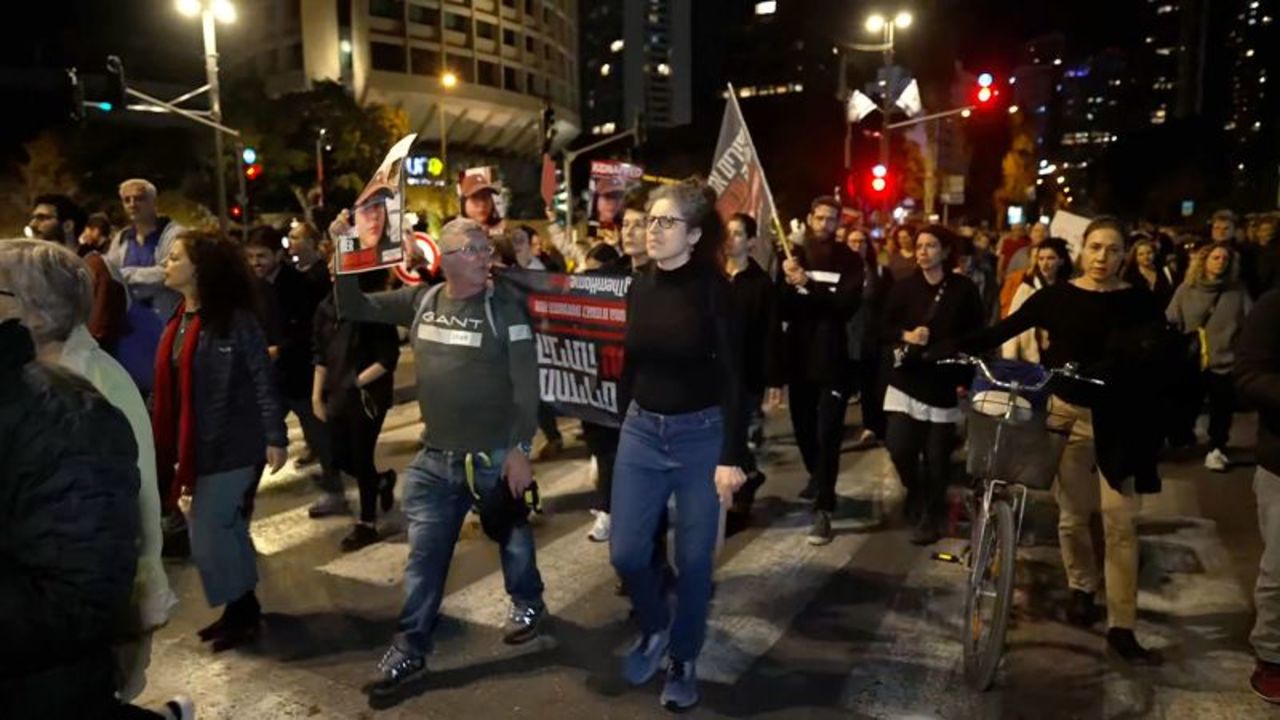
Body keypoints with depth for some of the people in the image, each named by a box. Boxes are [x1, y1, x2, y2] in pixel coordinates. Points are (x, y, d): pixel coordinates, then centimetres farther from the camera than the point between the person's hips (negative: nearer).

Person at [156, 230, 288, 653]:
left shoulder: (235, 320, -15)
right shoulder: (178, 321, 9)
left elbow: (263, 379, -16)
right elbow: (168, 388, 14)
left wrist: (275, 438, -19)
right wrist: (166, 443, 15)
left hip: (234, 444, -8)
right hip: (198, 445, 8)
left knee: (210, 533, -2)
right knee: (223, 530, 16)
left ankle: (242, 613, 16)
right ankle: (240, 609, 31)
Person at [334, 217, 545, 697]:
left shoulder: (503, 311, -10)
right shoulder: (420, 301, 2)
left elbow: (526, 385, -11)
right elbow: (354, 309, 8)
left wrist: (520, 449, -15)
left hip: (494, 456, -3)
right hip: (435, 457, 3)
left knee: (511, 538, 18)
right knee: (424, 554, 9)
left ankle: (528, 603, 44)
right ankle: (410, 650, 21)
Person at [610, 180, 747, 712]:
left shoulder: (713, 288, -12)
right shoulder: (639, 286, 3)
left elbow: (732, 376, -15)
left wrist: (732, 456, -19)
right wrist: (622, 419, 13)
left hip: (701, 434, -4)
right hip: (641, 430, 4)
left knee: (693, 558, 7)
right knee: (625, 551, 4)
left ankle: (684, 661, 29)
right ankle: (654, 627, 34)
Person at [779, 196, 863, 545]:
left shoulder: (850, 261, -3)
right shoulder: (794, 256, 5)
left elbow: (847, 306, -17)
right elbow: (781, 308, -3)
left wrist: (808, 285, -26)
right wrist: (789, 285, -23)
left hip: (833, 358, -4)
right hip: (799, 356, 4)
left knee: (828, 433, -7)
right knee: (803, 427, 17)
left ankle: (823, 509, -4)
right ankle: (817, 479, 43)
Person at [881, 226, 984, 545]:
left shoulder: (964, 289, 0)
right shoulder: (904, 287, 4)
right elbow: (885, 329, 5)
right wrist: (906, 335, -14)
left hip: (944, 383, -1)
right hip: (907, 379, 1)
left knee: (937, 456, 3)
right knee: (899, 447, -10)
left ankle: (930, 518, 23)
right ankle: (916, 497, 21)